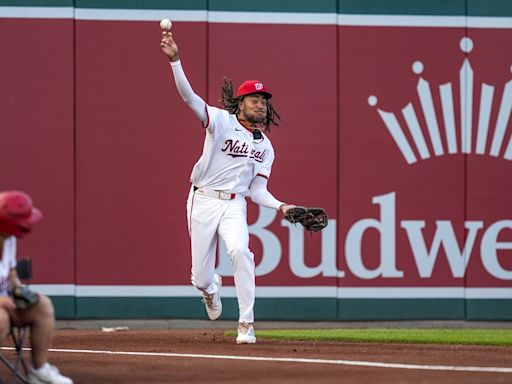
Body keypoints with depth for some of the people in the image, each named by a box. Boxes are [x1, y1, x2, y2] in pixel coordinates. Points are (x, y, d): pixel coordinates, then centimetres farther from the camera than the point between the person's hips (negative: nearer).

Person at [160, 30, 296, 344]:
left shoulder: (265, 147, 10)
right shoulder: (221, 121, -2)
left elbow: (257, 190, 10)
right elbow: (189, 97, -16)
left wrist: (280, 206, -10)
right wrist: (175, 60, -31)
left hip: (234, 205, 2)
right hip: (203, 202, -2)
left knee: (240, 251, -30)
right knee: (201, 278, 0)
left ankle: (246, 324, -24)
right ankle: (212, 289, 42)